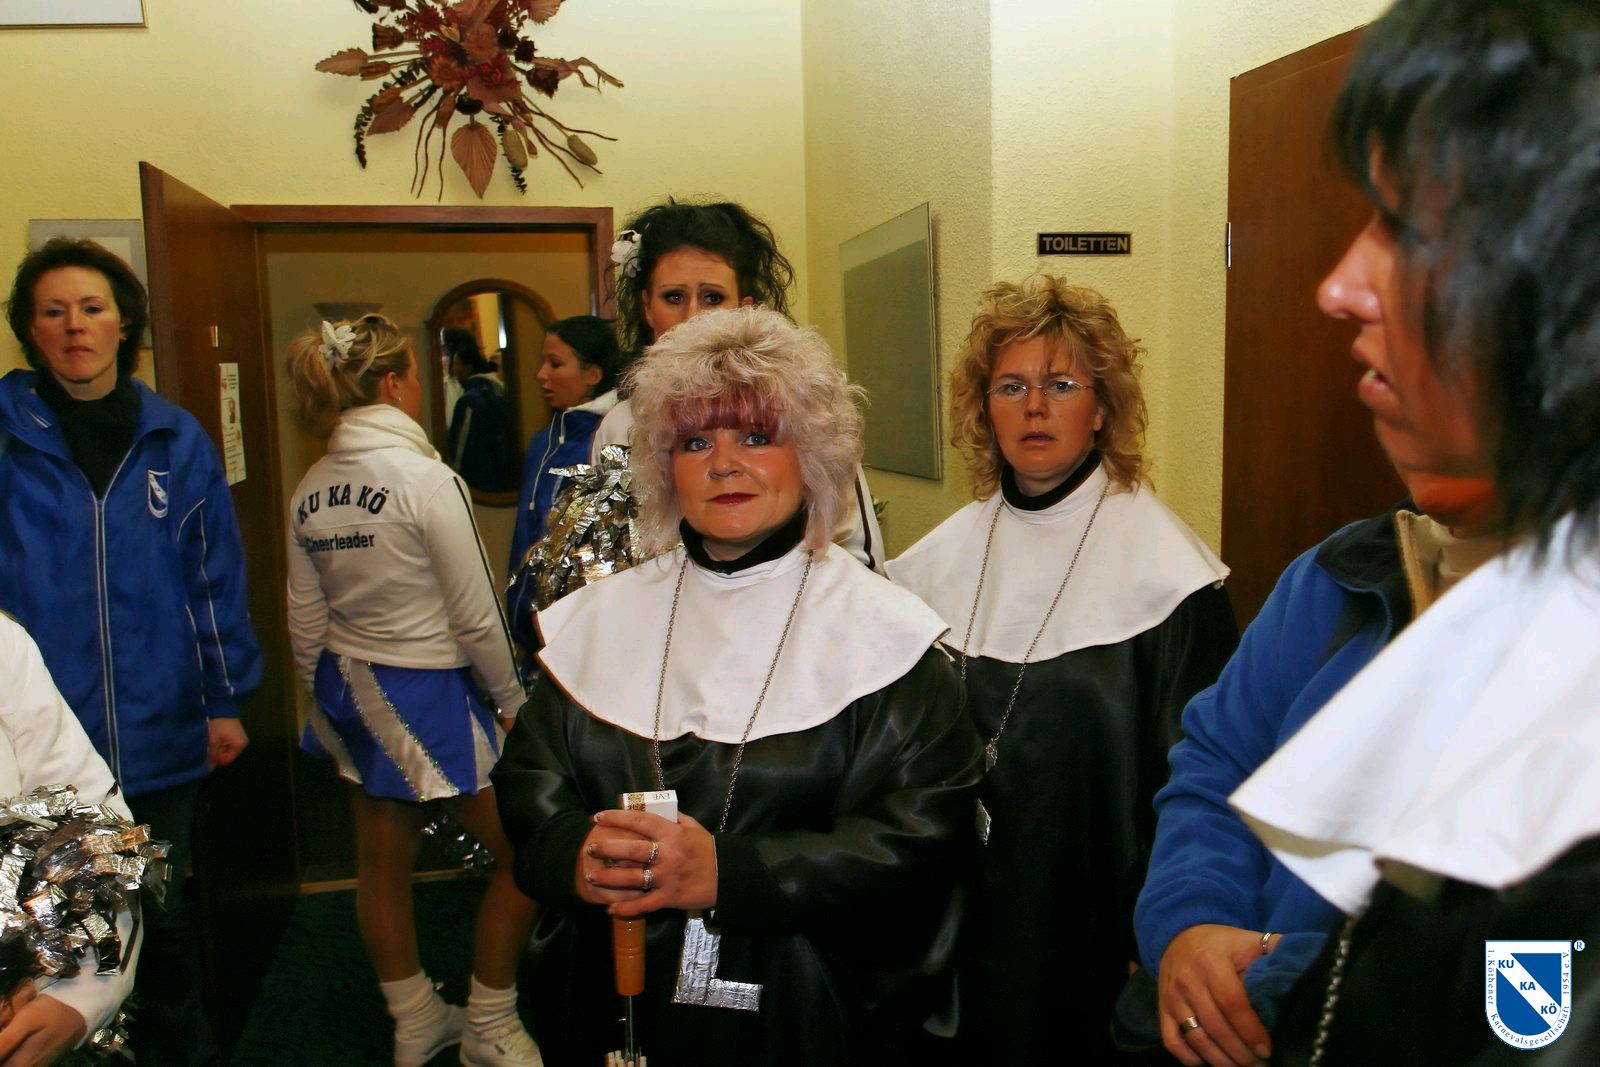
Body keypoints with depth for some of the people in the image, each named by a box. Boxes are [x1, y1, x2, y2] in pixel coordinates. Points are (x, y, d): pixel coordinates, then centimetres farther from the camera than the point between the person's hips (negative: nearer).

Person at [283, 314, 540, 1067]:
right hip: (430, 695, -8)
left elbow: (307, 624, 7)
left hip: (352, 694, 8)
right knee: (522, 852, 9)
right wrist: (510, 699, -3)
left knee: (382, 868, 18)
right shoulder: (427, 479, -19)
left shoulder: (309, 492, 1)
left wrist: (328, 696, 20)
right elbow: (477, 620, -16)